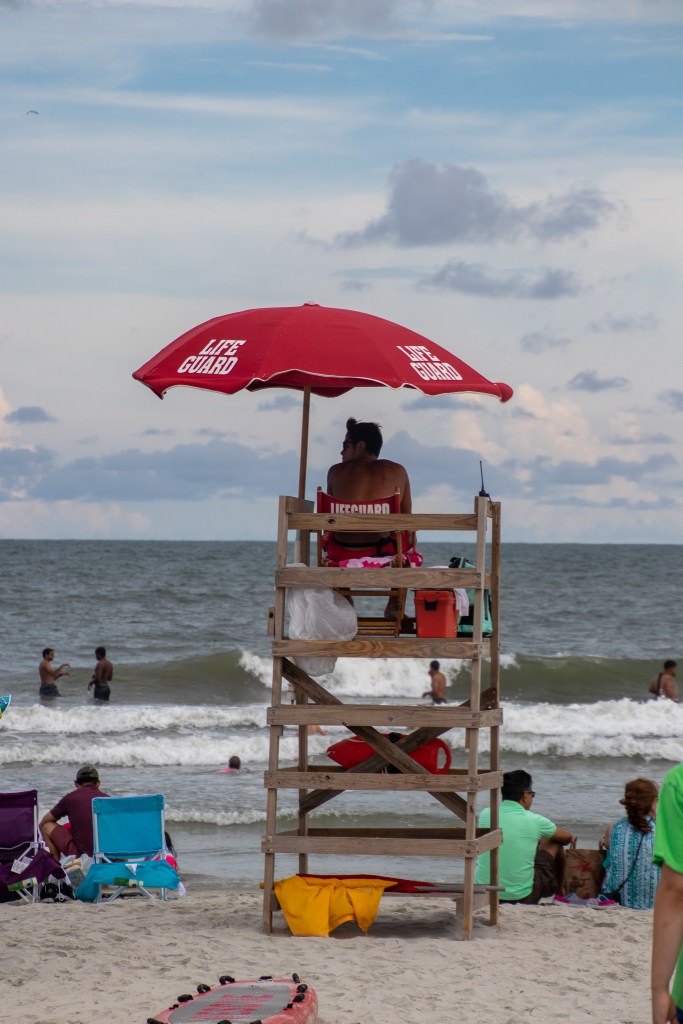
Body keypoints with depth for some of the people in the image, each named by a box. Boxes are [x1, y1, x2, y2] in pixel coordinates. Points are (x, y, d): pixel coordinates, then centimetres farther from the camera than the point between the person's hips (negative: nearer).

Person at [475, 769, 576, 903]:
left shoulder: (485, 815, -1)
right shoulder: (534, 821, -9)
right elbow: (567, 836, 11)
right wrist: (571, 838, 35)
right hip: (522, 897, -4)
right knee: (555, 843, 18)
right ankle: (558, 892, 41)